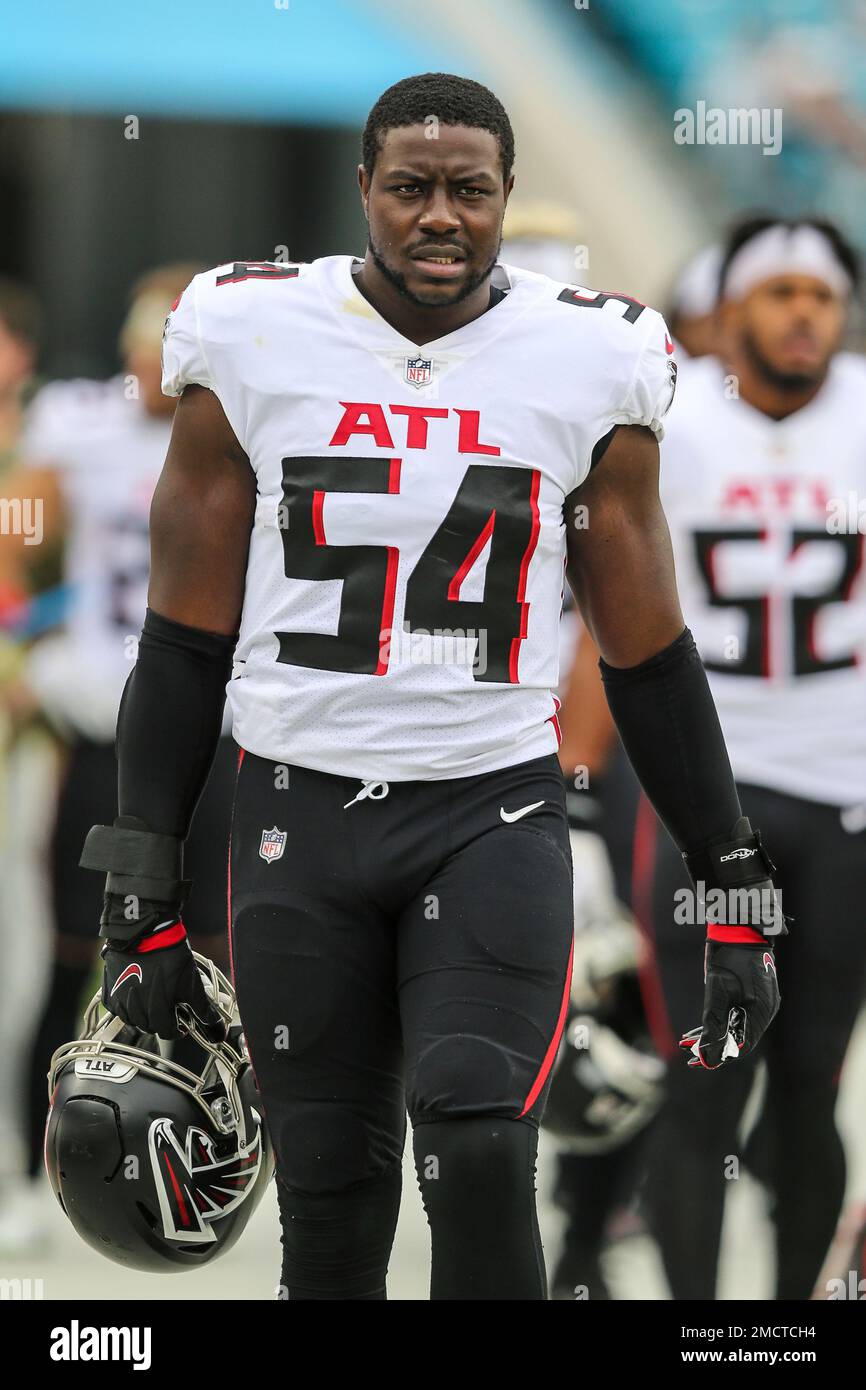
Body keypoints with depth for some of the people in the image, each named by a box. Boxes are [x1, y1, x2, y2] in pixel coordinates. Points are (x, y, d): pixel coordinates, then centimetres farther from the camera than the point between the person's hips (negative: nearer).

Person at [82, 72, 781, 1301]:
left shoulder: (588, 364, 1)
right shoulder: (253, 341, 0)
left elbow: (647, 659, 9)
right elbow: (186, 645, 6)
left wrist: (737, 893, 9)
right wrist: (142, 898, 3)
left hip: (495, 816, -1)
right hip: (300, 816, 1)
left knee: (480, 1153, -20)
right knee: (329, 1199, 3)